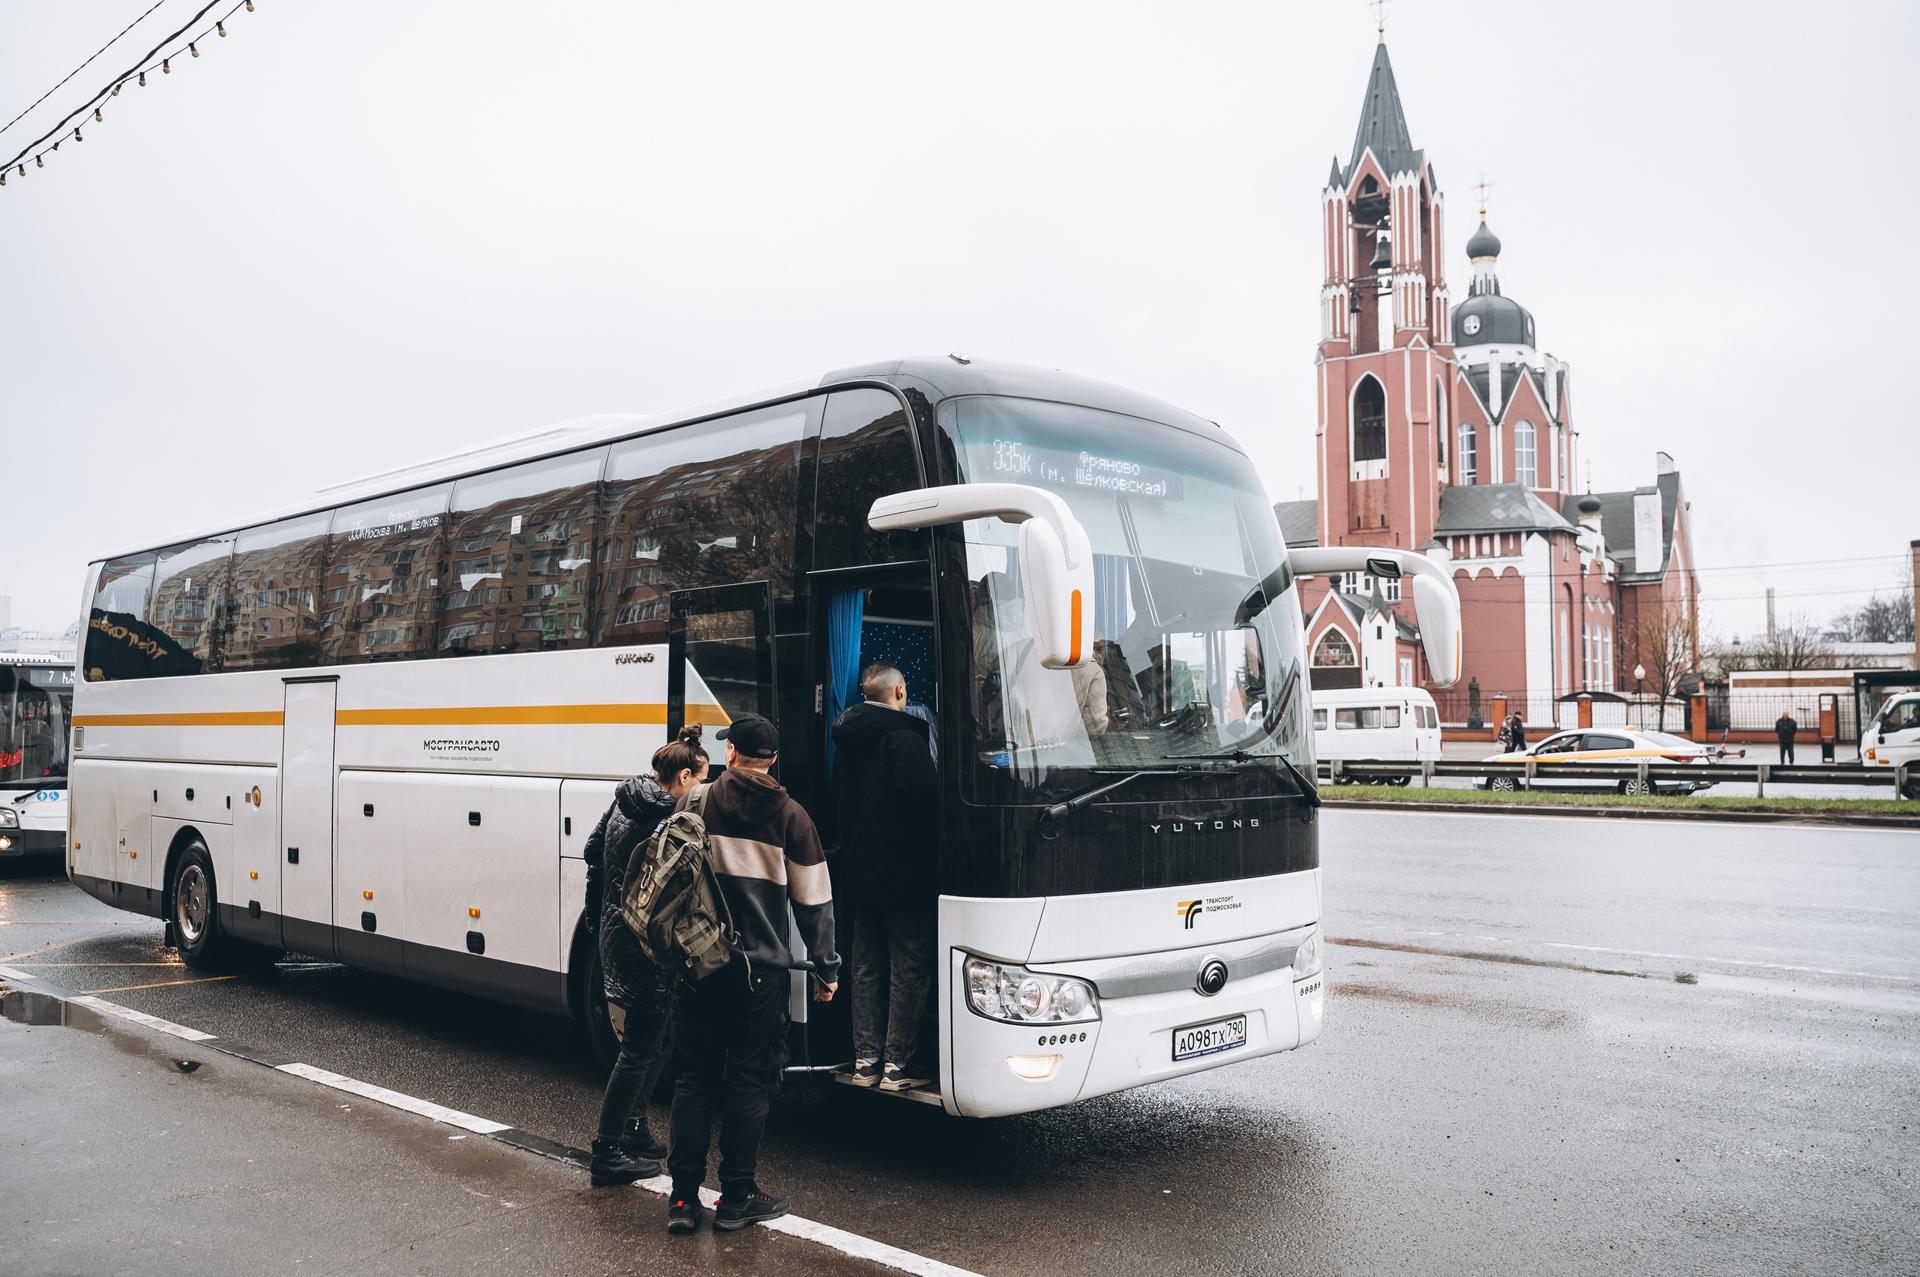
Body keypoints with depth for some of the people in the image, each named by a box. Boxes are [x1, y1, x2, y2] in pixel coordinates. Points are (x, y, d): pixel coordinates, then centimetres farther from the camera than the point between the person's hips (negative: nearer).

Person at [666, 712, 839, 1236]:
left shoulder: (694, 804, 0)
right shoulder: (791, 817, -2)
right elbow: (813, 902, 0)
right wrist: (826, 968, 8)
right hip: (759, 969, -1)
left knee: (692, 1078, 11)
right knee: (747, 1083, 8)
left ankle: (683, 1198, 13)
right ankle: (737, 1197, 14)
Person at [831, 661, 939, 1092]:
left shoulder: (847, 741, 9)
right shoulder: (904, 738, -16)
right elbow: (924, 802, -20)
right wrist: (929, 857, -7)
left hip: (859, 873, 8)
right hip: (902, 874, -8)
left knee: (866, 967, 14)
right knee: (909, 968, 0)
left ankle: (866, 1061, 18)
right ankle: (896, 1065, 1)